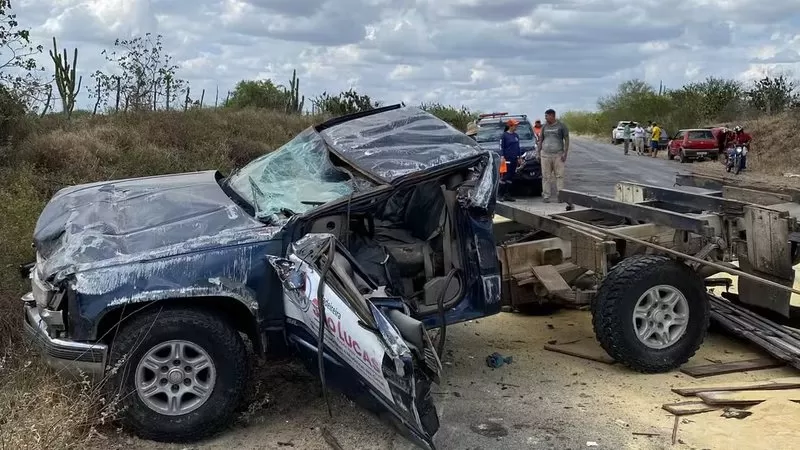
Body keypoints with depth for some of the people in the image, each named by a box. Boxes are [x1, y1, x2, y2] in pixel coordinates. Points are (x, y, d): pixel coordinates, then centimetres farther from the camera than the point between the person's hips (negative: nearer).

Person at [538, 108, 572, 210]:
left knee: (559, 176, -5)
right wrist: (539, 152, 8)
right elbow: (541, 140, 17)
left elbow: (567, 140, 2)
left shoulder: (561, 126, 2)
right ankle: (546, 196, 3)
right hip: (545, 155, 3)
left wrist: (565, 153, -7)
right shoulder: (544, 127, 12)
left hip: (558, 155, -3)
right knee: (546, 177, -1)